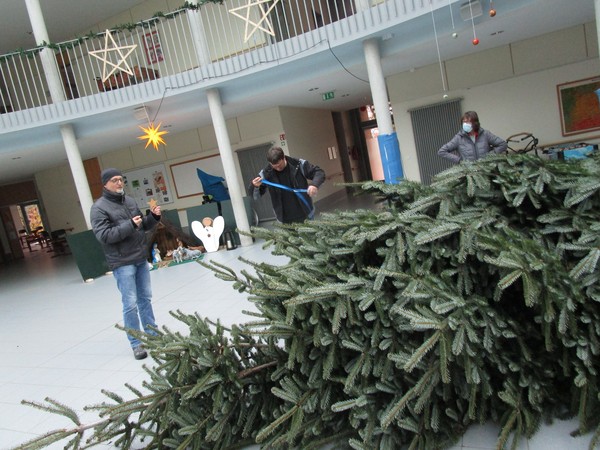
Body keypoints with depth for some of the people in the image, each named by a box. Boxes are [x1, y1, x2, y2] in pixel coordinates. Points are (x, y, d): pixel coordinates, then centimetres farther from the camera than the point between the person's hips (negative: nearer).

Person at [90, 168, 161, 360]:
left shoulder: (129, 200, 11)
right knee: (130, 304, -3)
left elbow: (143, 226, 17)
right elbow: (104, 235, -19)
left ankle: (153, 335, 27)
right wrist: (129, 225, -25)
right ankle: (136, 344, 9)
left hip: (141, 259, 6)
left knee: (145, 299, 15)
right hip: (122, 263, -6)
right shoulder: (99, 208, -8)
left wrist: (153, 216, -3)